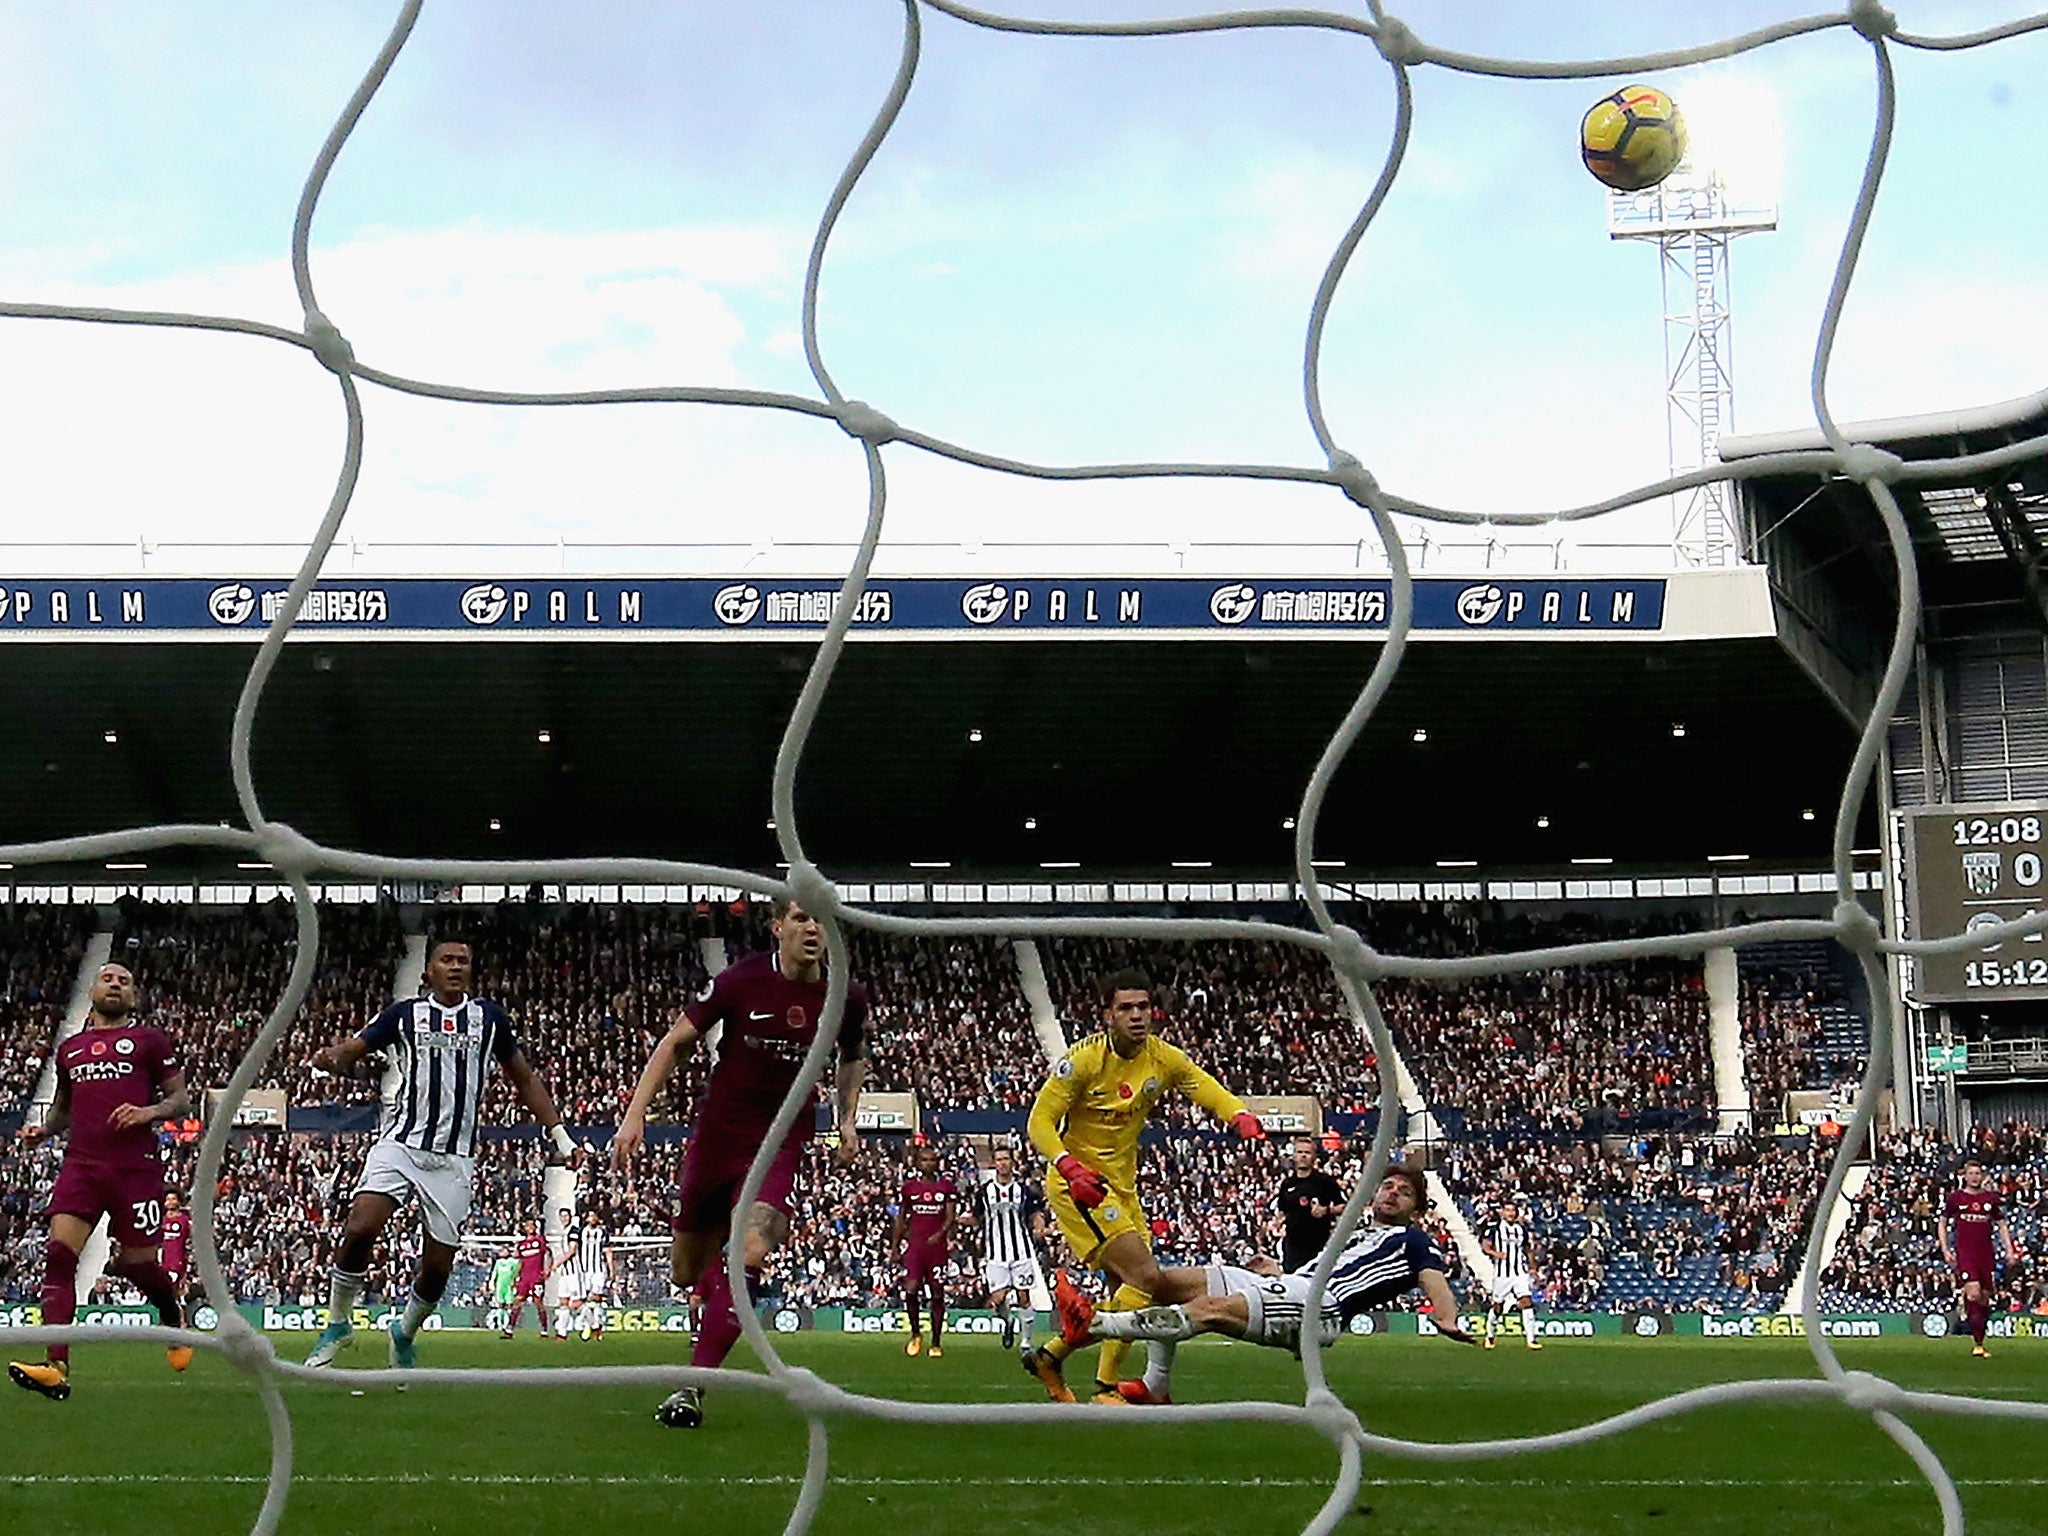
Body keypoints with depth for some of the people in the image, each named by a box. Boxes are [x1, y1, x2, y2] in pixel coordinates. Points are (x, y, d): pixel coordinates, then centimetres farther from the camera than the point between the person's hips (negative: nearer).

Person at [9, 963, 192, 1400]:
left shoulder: (148, 1040, 9)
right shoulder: (70, 1049, 21)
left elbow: (181, 1097, 8)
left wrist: (150, 1112, -12)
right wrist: (44, 1129, 13)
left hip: (136, 1166, -3)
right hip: (81, 1164, 3)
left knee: (136, 1262, 1)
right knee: (59, 1250, -16)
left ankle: (173, 1311, 38)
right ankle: (56, 1367, -22)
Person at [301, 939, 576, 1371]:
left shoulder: (489, 1018, 10)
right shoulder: (404, 1015, 7)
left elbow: (524, 1079, 19)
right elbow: (354, 1048, -1)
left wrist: (559, 1134, 13)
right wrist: (333, 1056, -27)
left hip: (454, 1160, 2)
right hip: (400, 1144, -1)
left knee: (438, 1266, 1)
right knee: (359, 1229, -22)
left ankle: (405, 1333, 30)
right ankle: (338, 1324, -1)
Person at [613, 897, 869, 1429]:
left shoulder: (847, 996, -3)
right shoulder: (740, 980, -12)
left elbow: (854, 1057, 21)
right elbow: (675, 1043, -3)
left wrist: (848, 1120, 12)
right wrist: (635, 1115, -9)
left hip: (782, 1142, 0)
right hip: (718, 1132, 0)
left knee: (751, 1253, -24)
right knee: (687, 1274, 9)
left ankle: (693, 1385, -16)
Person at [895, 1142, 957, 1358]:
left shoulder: (946, 1186, 4)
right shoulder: (909, 1186, 8)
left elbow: (951, 1216, -1)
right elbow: (900, 1217, 15)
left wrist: (940, 1234, -19)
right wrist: (895, 1244, 10)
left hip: (937, 1245, 0)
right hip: (914, 1244, 0)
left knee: (937, 1293, 2)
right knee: (911, 1289, -13)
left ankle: (936, 1342, 10)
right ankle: (915, 1334, 9)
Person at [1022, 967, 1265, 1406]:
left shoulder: (1163, 1057, 0)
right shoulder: (1085, 1059, -17)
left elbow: (1207, 1089, 8)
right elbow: (1040, 1121, -16)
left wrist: (1241, 1116, -15)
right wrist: (1071, 1169, -32)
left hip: (1122, 1187, 8)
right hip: (1078, 1185, -8)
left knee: (1131, 1289, 8)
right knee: (1146, 1276, -20)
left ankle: (1049, 1355, 24)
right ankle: (1105, 1388, -10)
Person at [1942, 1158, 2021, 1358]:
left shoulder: (1991, 1198, 9)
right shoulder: (1955, 1197, 3)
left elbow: (2001, 1225, 17)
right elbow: (1942, 1223, 11)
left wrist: (2010, 1250, 7)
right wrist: (1945, 1249, 2)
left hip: (1986, 1254, 3)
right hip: (1964, 1253, -3)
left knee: (1985, 1298, 4)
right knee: (1973, 1293, -19)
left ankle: (1980, 1342, 15)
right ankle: (1976, 1343, -11)